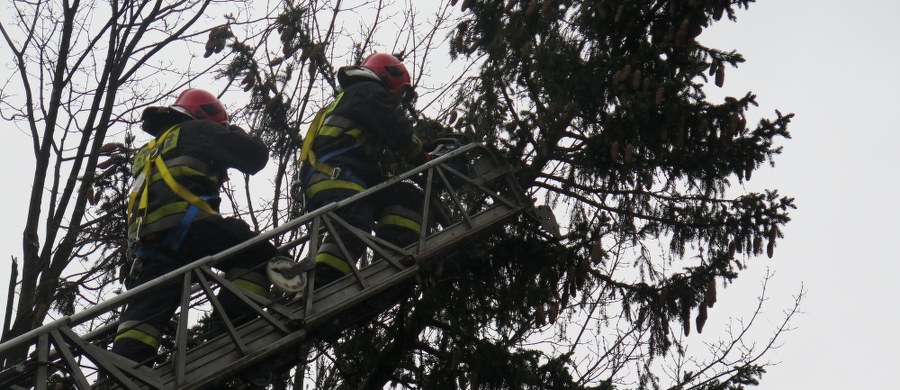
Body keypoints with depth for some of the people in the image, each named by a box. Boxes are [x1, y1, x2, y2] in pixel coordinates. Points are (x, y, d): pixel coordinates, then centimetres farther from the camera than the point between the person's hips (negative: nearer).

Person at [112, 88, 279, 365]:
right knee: (258, 256, 0)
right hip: (185, 222, -7)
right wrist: (235, 134, 32)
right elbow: (256, 156, 15)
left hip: (148, 238, 7)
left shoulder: (150, 150, 39)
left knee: (145, 312, 2)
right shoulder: (198, 131, 16)